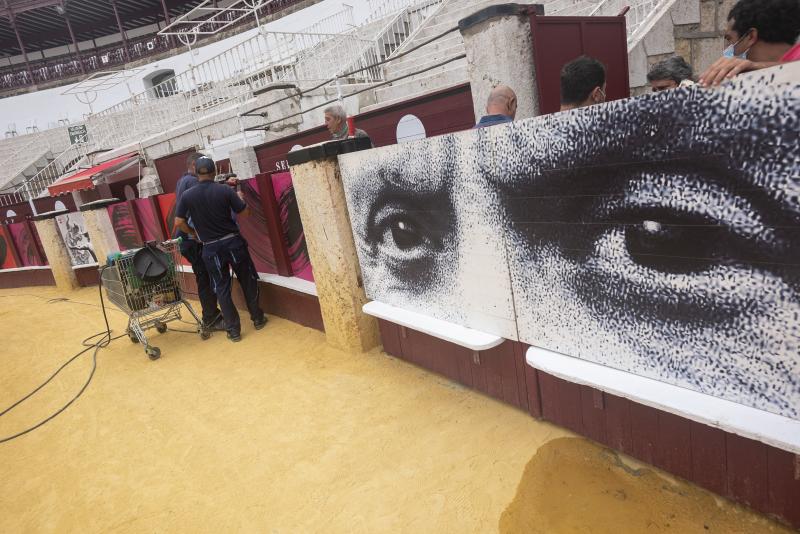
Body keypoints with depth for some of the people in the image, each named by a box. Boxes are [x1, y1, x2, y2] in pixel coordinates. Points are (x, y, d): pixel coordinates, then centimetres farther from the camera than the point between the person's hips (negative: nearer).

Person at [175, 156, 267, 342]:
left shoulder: (187, 195, -5)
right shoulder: (225, 190, -10)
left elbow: (179, 222, -2)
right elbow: (245, 212, -3)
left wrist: (194, 233, 15)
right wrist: (240, 197, 16)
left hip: (211, 248, 1)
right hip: (233, 242, -1)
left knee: (222, 288, 10)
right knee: (248, 281, 15)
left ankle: (233, 329, 13)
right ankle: (258, 318, 25)